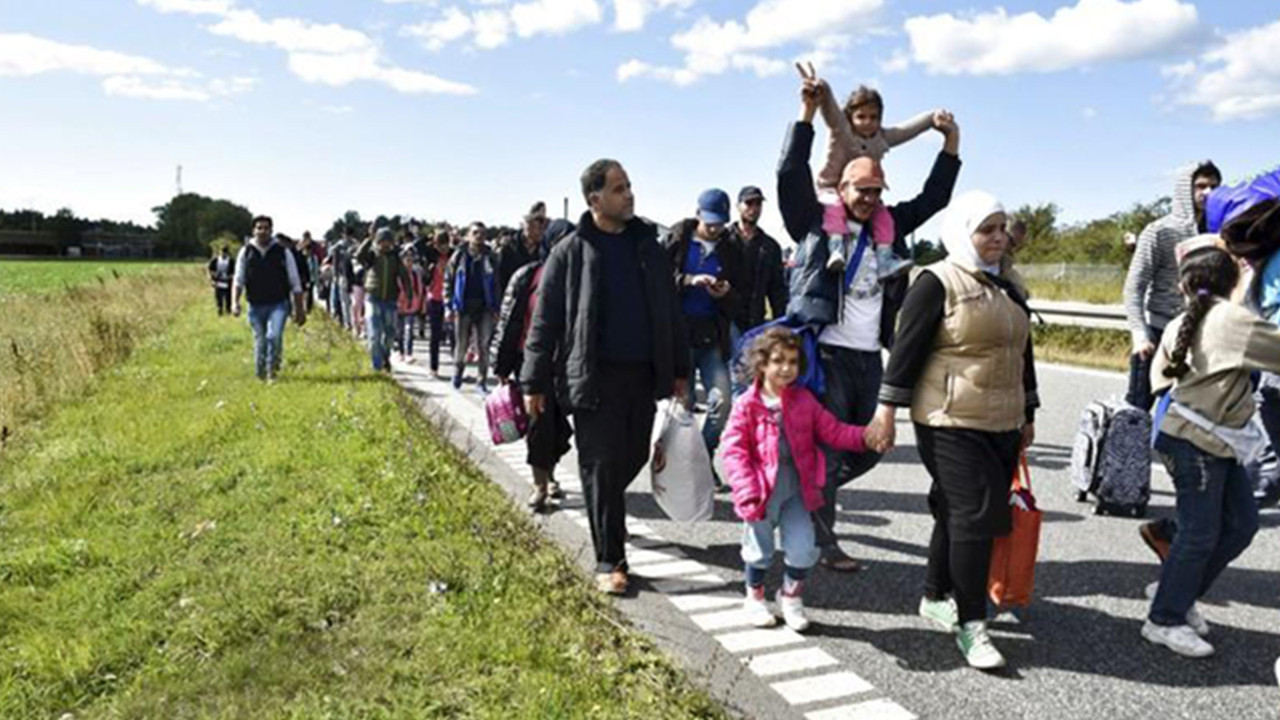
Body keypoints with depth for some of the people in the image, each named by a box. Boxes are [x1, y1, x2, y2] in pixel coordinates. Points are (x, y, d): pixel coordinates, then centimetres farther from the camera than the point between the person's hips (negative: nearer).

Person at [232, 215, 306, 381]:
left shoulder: (283, 252, 0)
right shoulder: (246, 252, 5)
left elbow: (295, 284, 3)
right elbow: (238, 280, 6)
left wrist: (299, 310, 2)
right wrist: (235, 302, -8)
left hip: (278, 305, -2)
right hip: (255, 306, 2)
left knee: (274, 336, -22)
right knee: (260, 342, 8)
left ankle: (272, 372, -7)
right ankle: (260, 374, 26)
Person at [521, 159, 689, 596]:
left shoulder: (647, 244, 10)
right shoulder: (571, 252, -3)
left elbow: (669, 311, 15)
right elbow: (545, 321, -2)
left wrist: (680, 369, 14)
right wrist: (534, 383, -5)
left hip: (644, 374, 5)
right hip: (595, 377, -4)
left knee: (634, 458, 14)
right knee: (602, 467, 0)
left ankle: (606, 515, 43)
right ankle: (609, 562, 10)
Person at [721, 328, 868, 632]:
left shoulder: (804, 400, 0)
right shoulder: (747, 405, -11)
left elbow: (831, 430, 2)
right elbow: (735, 451, -13)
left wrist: (864, 436, -13)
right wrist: (748, 492, -20)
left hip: (796, 489, 3)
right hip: (762, 491, -3)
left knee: (803, 547, 2)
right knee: (759, 549, 12)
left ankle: (791, 595, 29)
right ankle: (754, 597, 37)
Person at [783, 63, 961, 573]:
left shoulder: (889, 227, 14)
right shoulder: (817, 222, 0)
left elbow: (931, 200, 19)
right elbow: (791, 176, -10)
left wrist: (951, 146, 10)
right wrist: (808, 114, -16)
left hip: (870, 357, 6)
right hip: (827, 353, -6)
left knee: (868, 449, 12)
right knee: (828, 448, -1)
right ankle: (824, 541, 11)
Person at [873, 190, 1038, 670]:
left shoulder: (1007, 290, 16)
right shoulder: (937, 282, -7)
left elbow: (1022, 353, 23)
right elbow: (906, 348, -11)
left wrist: (1028, 415, 24)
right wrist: (887, 410, -14)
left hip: (1001, 426, 7)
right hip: (952, 425, -7)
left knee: (956, 513, 14)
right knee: (975, 514, -10)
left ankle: (936, 597, 29)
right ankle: (970, 625, 0)